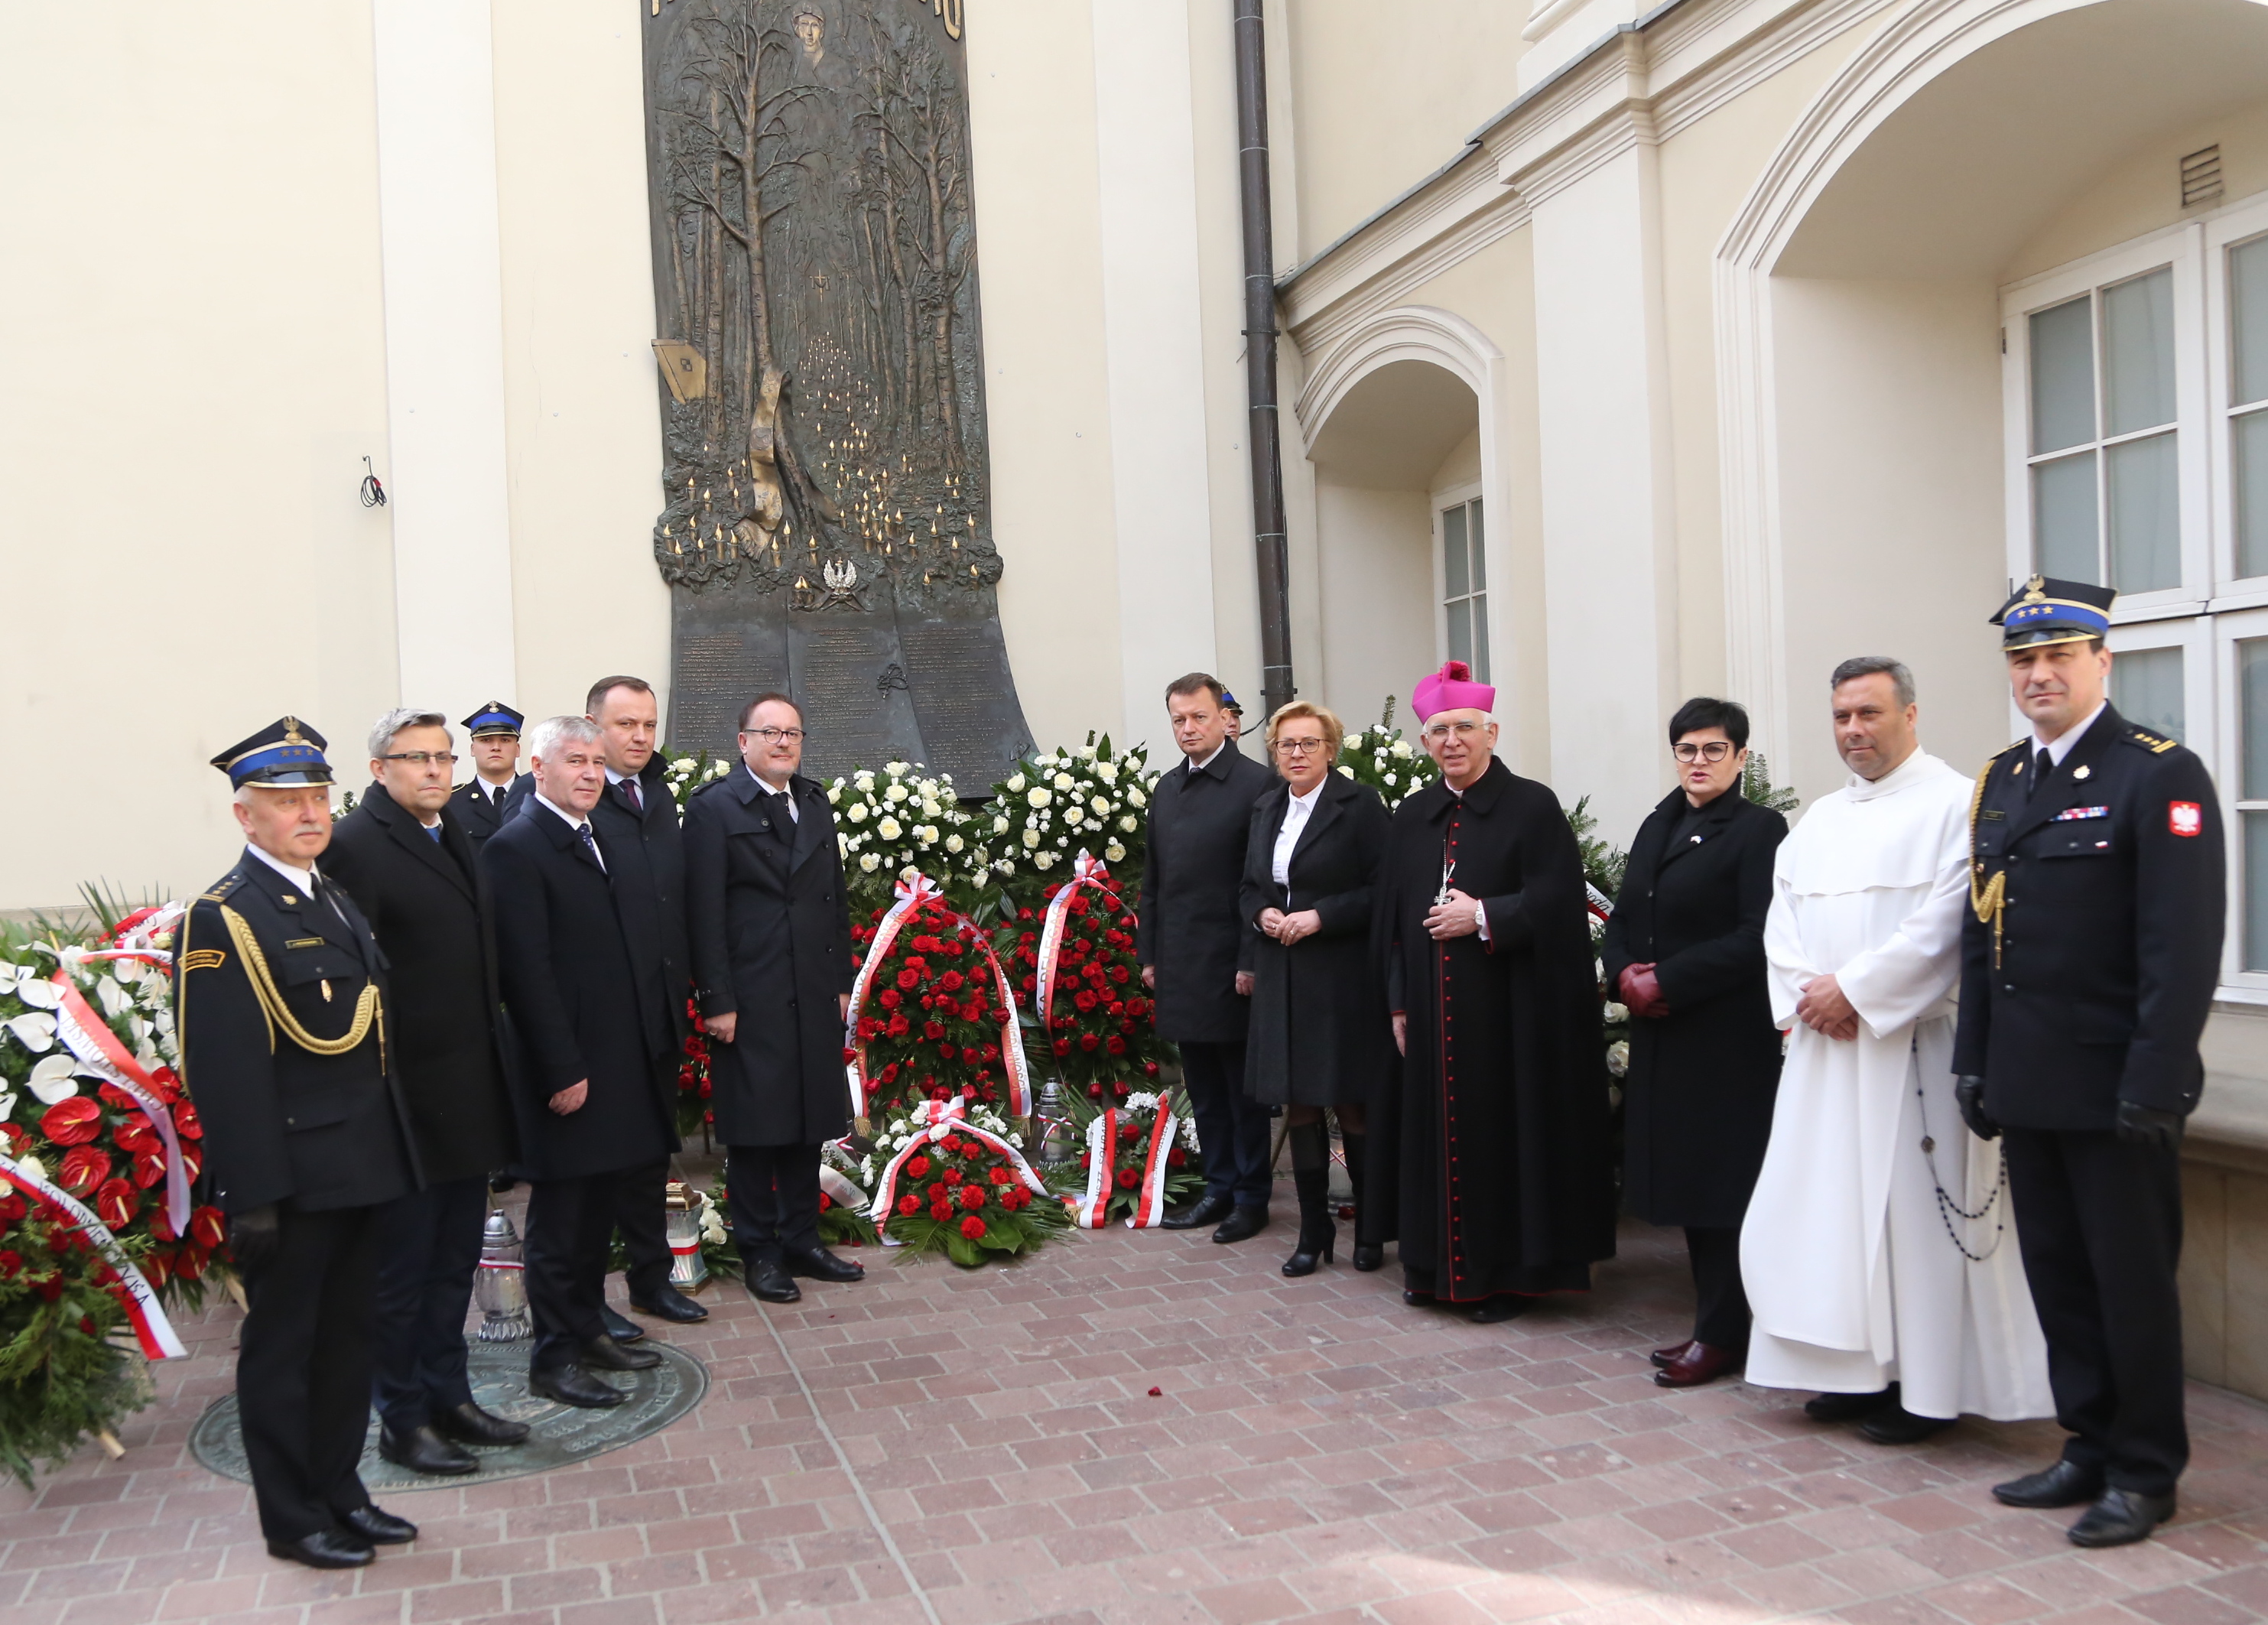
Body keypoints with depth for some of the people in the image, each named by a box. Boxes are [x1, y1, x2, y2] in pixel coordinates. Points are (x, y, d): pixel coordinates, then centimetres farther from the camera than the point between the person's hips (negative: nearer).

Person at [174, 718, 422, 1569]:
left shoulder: (335, 901, 13)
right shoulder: (225, 918, -14)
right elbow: (225, 1072, -19)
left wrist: (391, 1151, 14)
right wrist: (253, 1197, -22)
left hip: (359, 1169, 8)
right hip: (293, 1175, -8)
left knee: (348, 1336, 18)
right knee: (282, 1343, 7)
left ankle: (338, 1491, 32)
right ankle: (292, 1519, 21)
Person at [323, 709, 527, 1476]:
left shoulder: (453, 832, 10)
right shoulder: (355, 844, -15)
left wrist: (492, 1061, 13)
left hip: (470, 1089, 8)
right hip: (408, 1092, -8)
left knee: (454, 1260, 19)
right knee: (402, 1267, 7)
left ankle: (448, 1396, 32)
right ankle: (402, 1420, 20)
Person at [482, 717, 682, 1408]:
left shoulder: (601, 845, 15)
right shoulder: (515, 848, -12)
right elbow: (527, 970, -17)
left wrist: (657, 1042, 11)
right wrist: (564, 1071, -19)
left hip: (621, 1063, 8)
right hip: (569, 1069, -8)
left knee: (599, 1204, 17)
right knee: (561, 1215, 3)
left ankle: (588, 1330, 30)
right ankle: (554, 1358, 14)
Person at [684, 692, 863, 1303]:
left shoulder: (816, 804, 13)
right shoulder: (713, 809, -6)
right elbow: (705, 914, -10)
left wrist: (843, 980, 11)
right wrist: (716, 1000, -14)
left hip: (815, 999, 6)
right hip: (750, 1001, -6)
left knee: (810, 1123, 13)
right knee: (754, 1130, 4)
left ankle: (800, 1241, 26)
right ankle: (759, 1251, 17)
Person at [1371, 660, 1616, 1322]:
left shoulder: (1533, 807, -4)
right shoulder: (1411, 819, 11)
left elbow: (1558, 903, -13)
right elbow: (1390, 918, 12)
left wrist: (1483, 917, -17)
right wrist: (1399, 1002, 6)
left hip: (1510, 1012, -5)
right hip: (1431, 1014, 5)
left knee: (1503, 1134, 1)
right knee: (1437, 1131, 10)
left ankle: (1507, 1272, 13)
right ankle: (1438, 1265, 22)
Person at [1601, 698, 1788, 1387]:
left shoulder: (1759, 828, -8)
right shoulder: (1658, 826, 14)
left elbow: (1757, 937, -16)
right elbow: (1621, 918, 14)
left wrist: (1667, 981, -17)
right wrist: (1625, 974, -5)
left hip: (1727, 1039, -7)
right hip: (1660, 1035, 7)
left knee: (1721, 1181, -1)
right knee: (1685, 1178, 11)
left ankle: (1722, 1333, 10)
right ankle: (1715, 1321, 22)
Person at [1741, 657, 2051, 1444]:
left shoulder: (1953, 803, -5)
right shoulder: (1819, 820, 17)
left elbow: (1943, 924, -15)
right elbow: (1782, 917, 12)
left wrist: (1853, 991, -15)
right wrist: (1806, 993, -6)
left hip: (1909, 1045, -7)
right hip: (1824, 1044, 7)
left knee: (1912, 1205, -2)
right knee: (1828, 1200, 8)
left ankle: (1924, 1386, 9)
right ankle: (1854, 1369, 19)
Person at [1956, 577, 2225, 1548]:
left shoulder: (2160, 776, -8)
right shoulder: (2000, 782, 12)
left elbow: (2183, 947, -14)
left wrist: (2154, 1086, -18)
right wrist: (1976, 1063, 10)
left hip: (2115, 1091, -6)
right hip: (2027, 1087, 6)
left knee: (2133, 1284, 5)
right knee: (2059, 1278, 13)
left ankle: (2147, 1473, 20)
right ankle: (2090, 1450, 27)